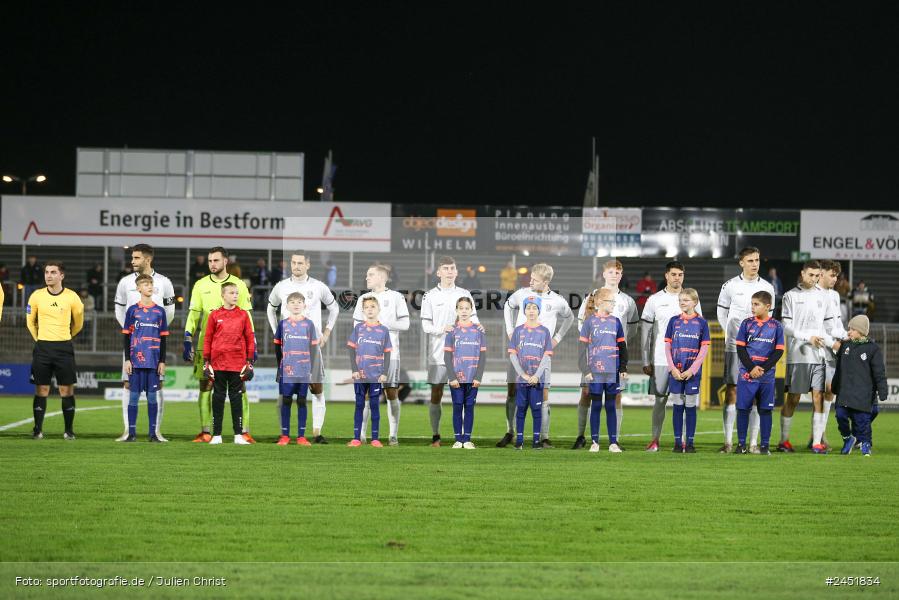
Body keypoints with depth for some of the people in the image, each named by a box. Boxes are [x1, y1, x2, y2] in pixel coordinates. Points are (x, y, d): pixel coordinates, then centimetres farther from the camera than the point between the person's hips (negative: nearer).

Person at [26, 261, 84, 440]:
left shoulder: (72, 297, -2)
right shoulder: (36, 296, 1)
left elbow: (78, 323, 13)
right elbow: (30, 321, 15)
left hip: (64, 347, -1)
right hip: (42, 347, 1)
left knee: (67, 390, -1)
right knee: (41, 390, 0)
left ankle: (69, 430, 6)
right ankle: (38, 430, 4)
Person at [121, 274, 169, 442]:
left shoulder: (159, 311, 8)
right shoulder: (132, 310, 4)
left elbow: (163, 338, 9)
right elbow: (127, 336, 5)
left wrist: (162, 361, 3)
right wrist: (127, 360, -2)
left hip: (153, 361, 1)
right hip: (136, 359, -1)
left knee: (152, 395, 3)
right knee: (134, 395, 0)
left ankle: (153, 433, 7)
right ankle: (131, 433, 4)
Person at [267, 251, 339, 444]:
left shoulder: (318, 287, 1)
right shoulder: (281, 287, 4)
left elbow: (334, 308, 17)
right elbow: (271, 309, 22)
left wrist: (326, 332, 9)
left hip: (312, 344, 0)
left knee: (317, 389, -3)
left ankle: (317, 433, 0)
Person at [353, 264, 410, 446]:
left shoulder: (396, 297, 3)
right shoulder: (363, 299, 13)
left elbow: (405, 324, -2)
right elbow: (357, 325, 12)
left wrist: (382, 323, -8)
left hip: (390, 353, -2)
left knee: (391, 392, 0)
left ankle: (393, 435, 5)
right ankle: (361, 434, 1)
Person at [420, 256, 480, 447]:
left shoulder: (464, 294, 10)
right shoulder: (431, 296, 3)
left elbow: (473, 319, 11)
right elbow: (426, 325, -1)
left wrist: (476, 326, -13)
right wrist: (443, 329, -19)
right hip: (438, 353, -2)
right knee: (436, 394, 0)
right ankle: (435, 436, 7)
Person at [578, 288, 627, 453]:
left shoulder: (616, 322, 9)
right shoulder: (590, 321, 0)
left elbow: (622, 347, 13)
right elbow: (582, 347, -1)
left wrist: (623, 368, 7)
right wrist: (585, 370, -7)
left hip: (613, 371, 2)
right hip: (595, 371, -2)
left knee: (611, 406, 5)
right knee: (596, 406, 2)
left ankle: (613, 442, 7)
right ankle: (595, 442, 7)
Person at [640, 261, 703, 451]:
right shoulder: (655, 300, 4)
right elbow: (645, 332, 6)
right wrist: (646, 361, 1)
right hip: (660, 359, -1)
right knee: (660, 399, -1)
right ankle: (655, 440, 5)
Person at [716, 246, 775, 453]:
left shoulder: (768, 288, 7)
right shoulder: (730, 286, 1)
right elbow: (722, 314, 10)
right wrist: (734, 335, 8)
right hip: (734, 347, -2)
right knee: (732, 392, -4)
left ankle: (753, 442, 4)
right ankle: (728, 442, -1)